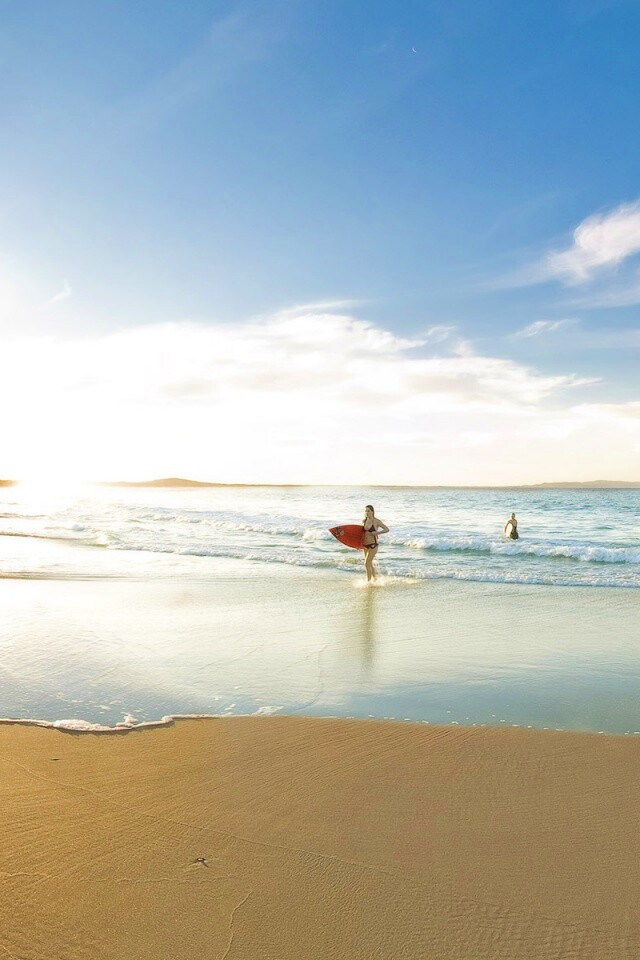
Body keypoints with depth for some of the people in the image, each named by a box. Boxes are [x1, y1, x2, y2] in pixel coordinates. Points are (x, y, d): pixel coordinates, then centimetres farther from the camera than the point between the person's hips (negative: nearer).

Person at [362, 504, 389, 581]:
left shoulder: (376, 521, -9)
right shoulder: (364, 521, 6)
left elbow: (387, 529, -8)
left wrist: (376, 532, -19)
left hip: (373, 545, -6)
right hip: (365, 545, 6)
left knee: (367, 563, -12)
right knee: (370, 564, 16)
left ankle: (369, 581, -4)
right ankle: (374, 579, 32)